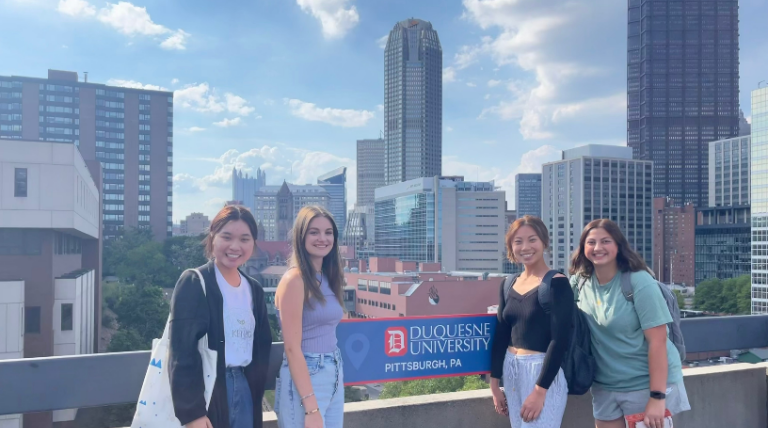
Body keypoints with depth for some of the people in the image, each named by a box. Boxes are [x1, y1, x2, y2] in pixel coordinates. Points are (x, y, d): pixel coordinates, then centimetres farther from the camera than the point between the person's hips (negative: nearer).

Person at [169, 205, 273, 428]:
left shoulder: (254, 289, 10)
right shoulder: (194, 283, -9)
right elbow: (182, 352, -14)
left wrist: (256, 390, 9)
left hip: (245, 390, 6)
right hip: (205, 392, -6)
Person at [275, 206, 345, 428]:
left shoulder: (328, 278, 10)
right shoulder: (294, 279, -14)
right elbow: (292, 348, -17)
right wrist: (311, 407, -19)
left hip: (334, 376, 8)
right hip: (304, 378, -8)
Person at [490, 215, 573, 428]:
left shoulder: (556, 283, -10)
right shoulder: (508, 285, 8)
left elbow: (559, 340, -16)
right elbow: (500, 336, 11)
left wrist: (540, 390, -19)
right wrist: (494, 384, 10)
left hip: (543, 373, -6)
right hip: (511, 372, 6)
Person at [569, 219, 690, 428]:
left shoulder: (639, 282, -15)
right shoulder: (579, 281, -1)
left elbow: (657, 342, -18)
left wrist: (657, 397, -21)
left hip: (646, 384, -5)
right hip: (604, 387, 5)